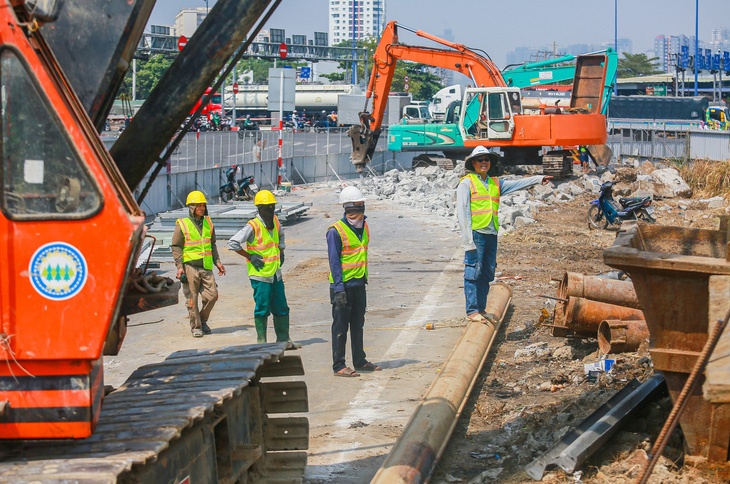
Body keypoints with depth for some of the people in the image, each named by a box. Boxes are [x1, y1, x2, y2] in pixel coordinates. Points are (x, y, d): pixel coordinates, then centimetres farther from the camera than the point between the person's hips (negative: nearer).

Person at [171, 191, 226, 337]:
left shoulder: (208, 223, 13)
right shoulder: (182, 225, -3)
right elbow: (176, 247, -3)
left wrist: (217, 262, 17)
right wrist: (179, 266, -10)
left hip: (206, 267, 4)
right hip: (190, 266, -4)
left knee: (212, 295, -2)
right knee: (192, 299, -1)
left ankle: (202, 320, 19)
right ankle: (196, 327, 9)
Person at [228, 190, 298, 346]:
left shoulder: (275, 221, 7)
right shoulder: (253, 226, -15)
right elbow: (232, 243, -16)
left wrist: (281, 253, 18)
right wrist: (250, 256, -12)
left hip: (275, 274, 7)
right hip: (261, 276, -7)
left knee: (281, 308, 11)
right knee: (262, 309, -2)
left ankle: (283, 339, 20)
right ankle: (261, 342, 9)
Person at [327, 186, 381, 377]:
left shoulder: (364, 227, 9)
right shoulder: (336, 231, -14)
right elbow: (334, 261, -16)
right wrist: (338, 287, -21)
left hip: (359, 284, 7)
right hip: (343, 285, -7)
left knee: (358, 325, 16)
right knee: (340, 326, -2)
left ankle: (360, 361, 26)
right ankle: (338, 366, 2)